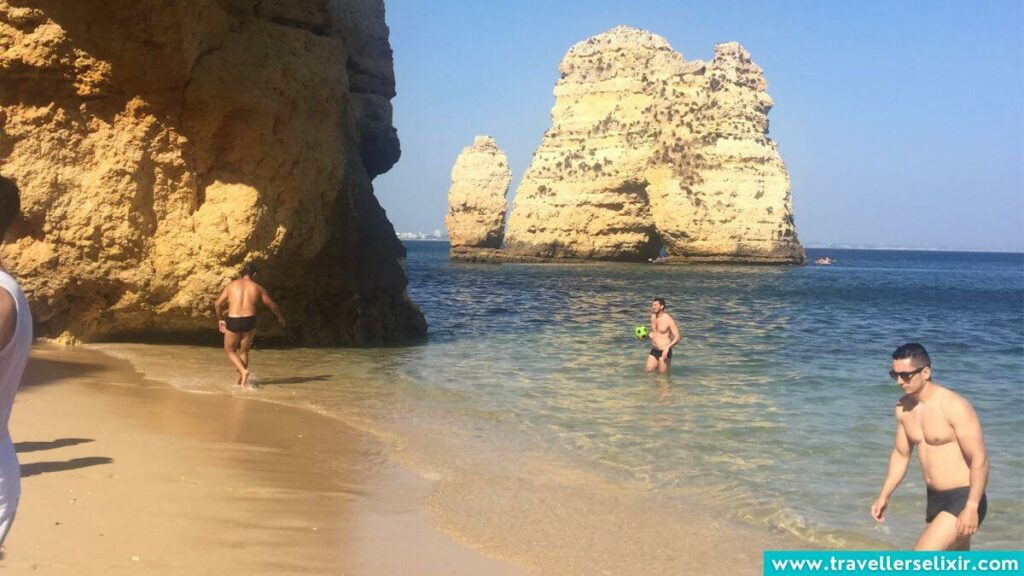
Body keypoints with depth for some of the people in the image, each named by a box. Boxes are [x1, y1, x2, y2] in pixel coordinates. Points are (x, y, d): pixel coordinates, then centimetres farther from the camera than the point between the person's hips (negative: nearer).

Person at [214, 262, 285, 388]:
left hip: (233, 321, -1)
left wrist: (220, 319, 22)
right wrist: (280, 317, 33)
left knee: (229, 350, 15)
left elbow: (218, 304, 6)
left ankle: (243, 371, -6)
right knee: (243, 351, 17)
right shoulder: (257, 288, 7)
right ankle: (242, 380, 17)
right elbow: (272, 306, 16)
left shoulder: (231, 285, 5)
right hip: (249, 321, 1)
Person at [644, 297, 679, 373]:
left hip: (664, 352, -7)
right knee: (647, 371, 5)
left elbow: (677, 338, -15)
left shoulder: (669, 320, -14)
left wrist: (667, 347, -29)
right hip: (654, 351, 7)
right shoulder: (653, 316, 7)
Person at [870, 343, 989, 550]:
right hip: (934, 500, 8)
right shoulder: (903, 407, 4)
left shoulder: (954, 406, -19)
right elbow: (901, 454, 16)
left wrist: (972, 507, -25)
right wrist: (884, 496, 12)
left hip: (963, 500, -8)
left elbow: (980, 459, -20)